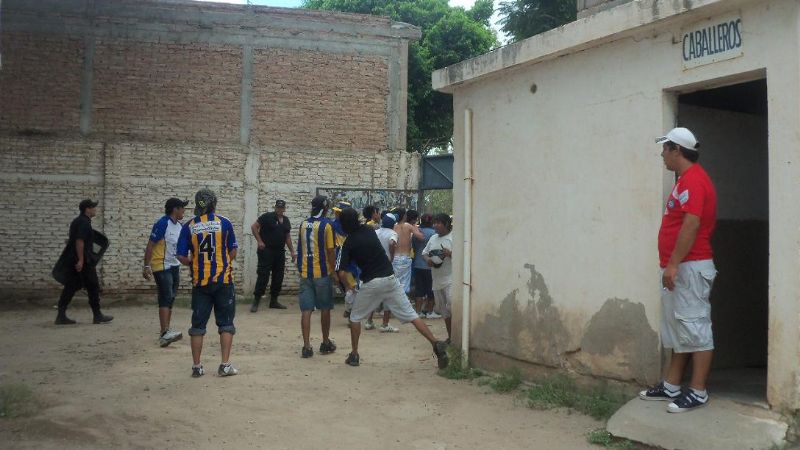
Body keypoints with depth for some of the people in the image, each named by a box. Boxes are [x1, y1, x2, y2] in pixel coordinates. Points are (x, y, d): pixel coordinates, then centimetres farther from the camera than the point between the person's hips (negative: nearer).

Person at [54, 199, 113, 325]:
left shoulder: (77, 221, 18)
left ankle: (61, 316, 5)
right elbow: (79, 241, -23)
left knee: (70, 287, 8)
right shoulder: (84, 223, -14)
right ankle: (97, 316, 7)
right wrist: (81, 260, -25)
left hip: (70, 261, 9)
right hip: (83, 262, -9)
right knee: (93, 287, 1)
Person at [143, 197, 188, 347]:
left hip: (175, 267, 8)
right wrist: (146, 266, -19)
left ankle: (165, 334, 17)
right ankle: (165, 333, -24)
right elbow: (150, 246, -15)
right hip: (162, 267, -8)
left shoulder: (180, 226, 9)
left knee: (170, 300, 10)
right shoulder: (162, 224, -14)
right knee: (166, 298, -17)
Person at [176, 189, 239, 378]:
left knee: (198, 324, 9)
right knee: (226, 323, 7)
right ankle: (225, 365, 4)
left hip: (200, 282, 1)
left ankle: (197, 367, 13)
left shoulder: (189, 227, -2)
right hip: (224, 280, -1)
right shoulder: (224, 223, -4)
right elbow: (233, 252, 0)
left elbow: (181, 257, -3)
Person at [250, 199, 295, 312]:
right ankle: (256, 301, -3)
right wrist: (260, 241, -12)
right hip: (266, 251, -6)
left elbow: (288, 237, 19)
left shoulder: (286, 220, 12)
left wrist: (292, 251, 15)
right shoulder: (267, 217, -7)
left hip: (280, 252, 6)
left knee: (278, 277, 8)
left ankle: (274, 301, 18)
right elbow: (254, 227, -6)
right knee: (263, 276, -8)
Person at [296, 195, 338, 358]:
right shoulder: (326, 225, -8)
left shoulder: (303, 224, 7)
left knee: (306, 310, 1)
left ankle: (307, 346, -4)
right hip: (322, 273, -4)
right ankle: (326, 343, 20)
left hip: (305, 273, 4)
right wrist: (333, 271, -1)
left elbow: (300, 248, 14)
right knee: (325, 309, 10)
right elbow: (331, 251, -10)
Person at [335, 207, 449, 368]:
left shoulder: (349, 242, -6)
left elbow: (342, 272, -8)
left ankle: (354, 355, 17)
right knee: (411, 314, 0)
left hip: (371, 283, -4)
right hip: (390, 278, 4)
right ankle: (436, 343, -12)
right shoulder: (369, 230, 6)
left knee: (355, 317, 18)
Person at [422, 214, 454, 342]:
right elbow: (425, 253, 21)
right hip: (437, 279, 8)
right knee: (443, 309, 13)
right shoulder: (433, 238, 13)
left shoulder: (453, 238, -9)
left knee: (452, 306, -18)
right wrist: (428, 259, 0)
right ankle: (450, 336, 23)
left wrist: (450, 254, -27)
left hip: (450, 279, -8)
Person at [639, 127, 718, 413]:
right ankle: (671, 386, 20)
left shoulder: (693, 179, -14)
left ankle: (698, 392, 0)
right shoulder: (686, 179, 19)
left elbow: (692, 224, -23)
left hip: (690, 267, -11)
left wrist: (673, 263, -24)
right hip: (680, 267, 11)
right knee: (677, 328, 13)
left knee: (695, 328, -6)